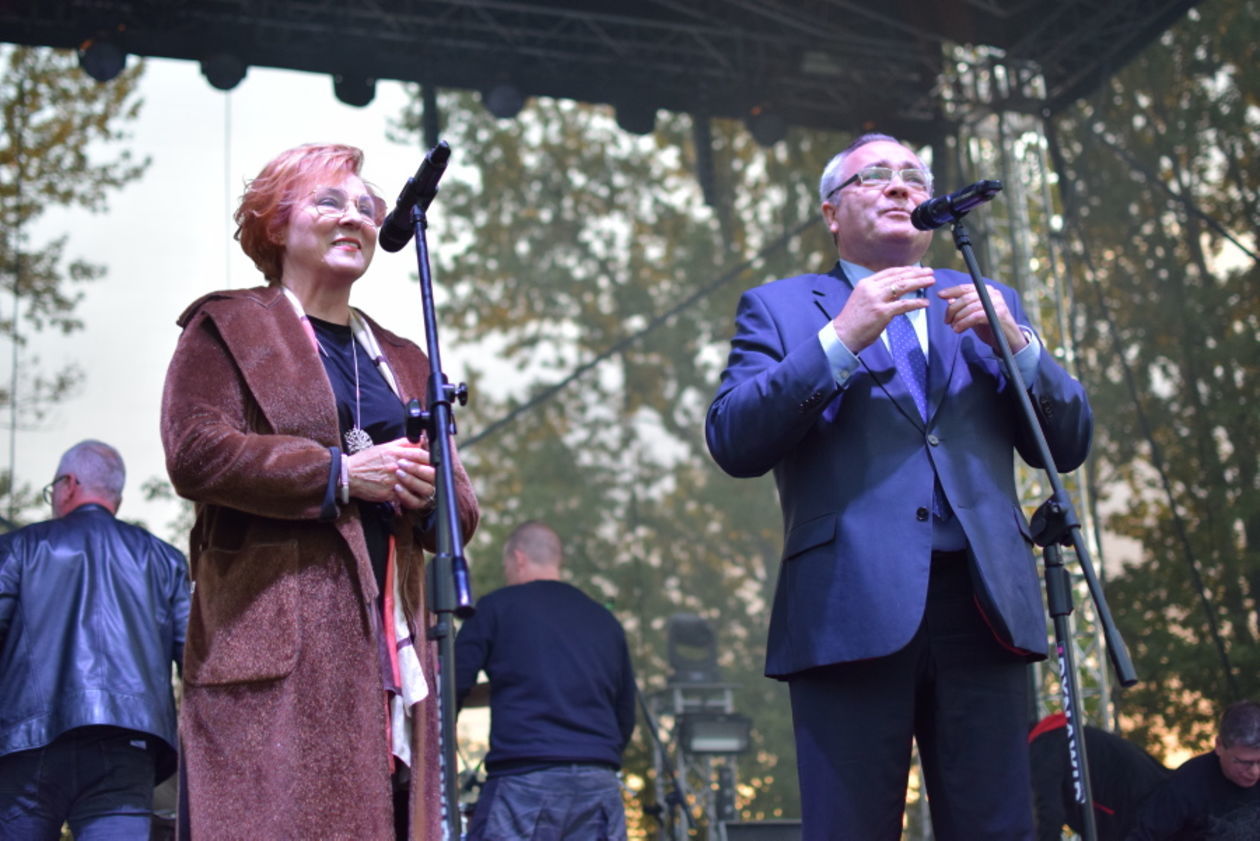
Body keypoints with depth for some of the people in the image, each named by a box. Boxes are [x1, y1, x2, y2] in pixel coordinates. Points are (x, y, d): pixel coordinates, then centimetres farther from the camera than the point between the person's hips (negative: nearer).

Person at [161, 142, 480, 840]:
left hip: (388, 637, 5)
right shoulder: (226, 326, 9)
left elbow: (461, 515, 22)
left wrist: (429, 492, -3)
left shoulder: (402, 360, 25)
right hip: (276, 637, -5)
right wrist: (341, 473, -11)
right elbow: (194, 452, -8)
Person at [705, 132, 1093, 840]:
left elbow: (1069, 444, 15)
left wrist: (1015, 343, -2)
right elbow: (733, 443, -2)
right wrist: (841, 338, -10)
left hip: (983, 603, 3)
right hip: (853, 609, -2)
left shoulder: (989, 305, 22)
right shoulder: (779, 308, 13)